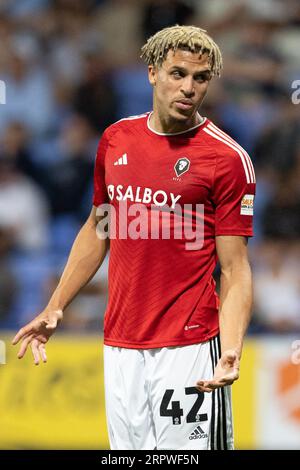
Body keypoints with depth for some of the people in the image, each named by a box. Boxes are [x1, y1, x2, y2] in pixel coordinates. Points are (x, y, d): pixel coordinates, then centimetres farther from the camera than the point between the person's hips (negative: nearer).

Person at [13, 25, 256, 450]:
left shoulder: (227, 158, -8)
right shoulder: (116, 140, 8)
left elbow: (235, 269, -10)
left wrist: (231, 352, -23)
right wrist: (55, 308, 18)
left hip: (188, 347, -5)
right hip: (120, 346, 5)